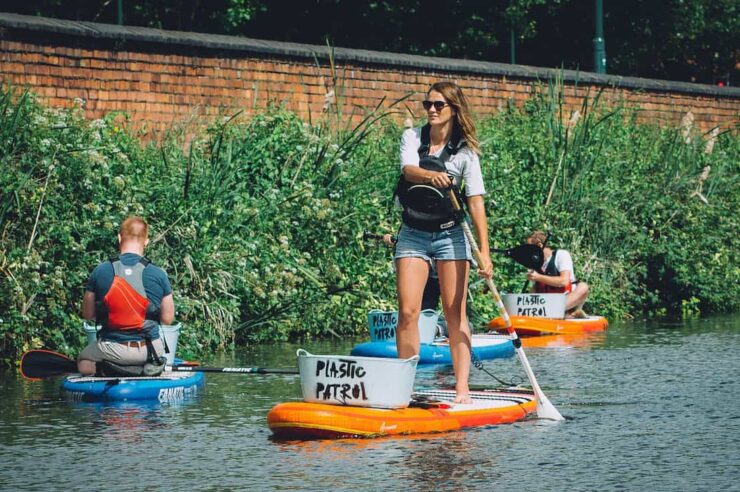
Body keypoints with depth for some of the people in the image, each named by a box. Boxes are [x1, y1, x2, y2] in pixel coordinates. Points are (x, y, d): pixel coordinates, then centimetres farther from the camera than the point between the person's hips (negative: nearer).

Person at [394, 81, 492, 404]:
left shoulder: (465, 152, -3)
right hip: (413, 235, 1)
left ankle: (462, 389, -5)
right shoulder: (412, 137, 2)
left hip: (450, 235, -1)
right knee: (408, 312, -7)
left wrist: (484, 251, -19)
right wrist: (431, 175, -43)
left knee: (455, 314, -3)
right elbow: (409, 170, -19)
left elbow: (476, 202, -10)